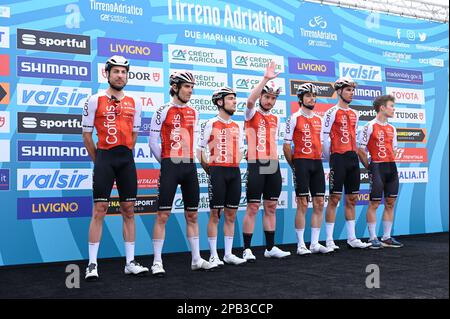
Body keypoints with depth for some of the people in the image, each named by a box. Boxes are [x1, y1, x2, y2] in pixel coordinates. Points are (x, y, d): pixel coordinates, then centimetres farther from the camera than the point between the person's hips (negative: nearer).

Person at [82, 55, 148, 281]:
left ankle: (130, 262, 14)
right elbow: (87, 135, 4)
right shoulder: (95, 101, 0)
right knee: (99, 210, -5)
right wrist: (99, 161, 7)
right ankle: (92, 265, 1)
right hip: (104, 158, -4)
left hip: (126, 159, 4)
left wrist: (124, 155, 14)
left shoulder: (134, 104, 10)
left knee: (129, 210, 6)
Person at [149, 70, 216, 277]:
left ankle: (196, 260, 18)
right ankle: (157, 262, 1)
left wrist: (189, 161, 15)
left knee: (192, 215, 10)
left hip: (190, 167, 6)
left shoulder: (193, 113, 12)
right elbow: (153, 142, -4)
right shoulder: (163, 111, -5)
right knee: (163, 215, -5)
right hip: (170, 167, -6)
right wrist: (166, 163, 3)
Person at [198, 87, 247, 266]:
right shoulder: (211, 124, -2)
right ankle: (214, 255, 5)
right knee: (215, 214, -2)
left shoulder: (237, 126, 14)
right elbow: (199, 148, -3)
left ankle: (228, 254, 15)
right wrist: (209, 171, -1)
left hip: (234, 172, 5)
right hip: (217, 171, -5)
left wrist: (235, 165, 11)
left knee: (231, 214, 7)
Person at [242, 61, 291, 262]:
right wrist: (265, 79, -26)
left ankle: (270, 248, 17)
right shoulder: (252, 115, -2)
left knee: (271, 207, 10)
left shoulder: (276, 119, 17)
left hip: (273, 166, 6)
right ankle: (247, 249, 1)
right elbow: (250, 100, -24)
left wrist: (275, 162, 16)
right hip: (256, 165, -6)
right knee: (252, 208, -4)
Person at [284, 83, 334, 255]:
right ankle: (301, 245, 2)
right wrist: (294, 166, -3)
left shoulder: (318, 119, 16)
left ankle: (315, 244, 12)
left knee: (319, 203, 4)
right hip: (301, 163, -6)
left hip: (317, 163, 6)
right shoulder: (294, 118, -2)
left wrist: (318, 160, 13)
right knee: (302, 204, -5)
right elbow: (286, 145, -3)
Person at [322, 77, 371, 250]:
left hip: (353, 158, 7)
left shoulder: (354, 114, 16)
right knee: (334, 198, -5)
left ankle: (352, 238, 18)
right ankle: (329, 240, 0)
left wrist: (354, 154, 15)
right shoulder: (332, 112, -6)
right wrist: (330, 159, -5)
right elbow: (324, 137, -8)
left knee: (352, 199, 10)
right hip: (338, 158, -7)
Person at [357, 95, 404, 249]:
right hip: (377, 167, -7)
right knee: (374, 203, -3)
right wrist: (370, 167, -6)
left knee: (390, 203, 8)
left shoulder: (392, 129, 15)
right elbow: (360, 150, -8)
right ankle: (373, 238, 4)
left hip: (392, 167, 7)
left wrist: (391, 164, 13)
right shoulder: (370, 127, -7)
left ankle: (387, 237, 17)